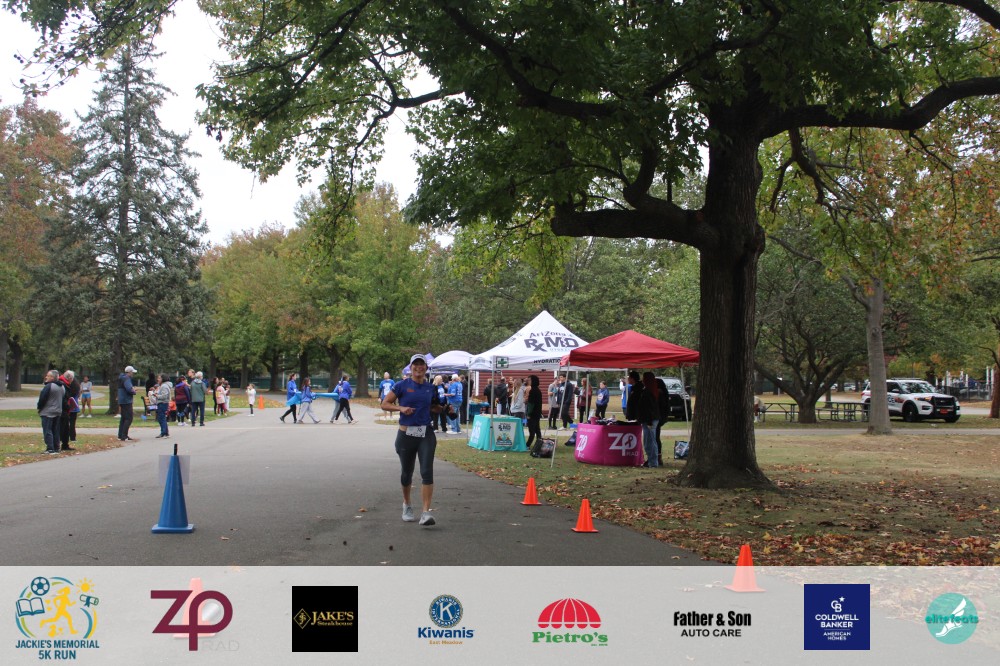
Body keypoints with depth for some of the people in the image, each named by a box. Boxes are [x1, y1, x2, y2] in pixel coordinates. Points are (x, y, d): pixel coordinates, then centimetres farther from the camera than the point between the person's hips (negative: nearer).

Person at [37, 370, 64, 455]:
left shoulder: (49, 386, -17)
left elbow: (42, 399, -16)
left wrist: (39, 407, -1)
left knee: (47, 431, -5)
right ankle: (56, 448, 15)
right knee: (55, 431, 13)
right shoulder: (62, 387, 10)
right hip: (58, 412, 8)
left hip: (47, 412, -8)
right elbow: (63, 398, 17)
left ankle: (50, 449, -11)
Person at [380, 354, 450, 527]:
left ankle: (425, 513, -15)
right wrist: (401, 408, -16)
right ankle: (407, 505, 38)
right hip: (406, 434, -1)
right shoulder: (402, 386, -3)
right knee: (406, 472, 13)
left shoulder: (431, 388, 7)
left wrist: (439, 409, 3)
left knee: (427, 472, -13)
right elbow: (385, 404, 0)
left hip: (426, 434, 1)